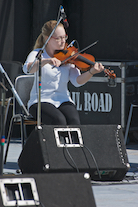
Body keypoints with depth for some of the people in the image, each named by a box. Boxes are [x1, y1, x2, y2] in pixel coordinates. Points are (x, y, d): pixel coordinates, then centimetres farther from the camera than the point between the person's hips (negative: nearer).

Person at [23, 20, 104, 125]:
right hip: (42, 101, -3)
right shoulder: (38, 54, 0)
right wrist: (46, 61, -38)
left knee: (75, 121, -28)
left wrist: (91, 72, -24)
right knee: (59, 120, -32)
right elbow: (27, 68, -23)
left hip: (64, 101, 3)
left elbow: (77, 81, -5)